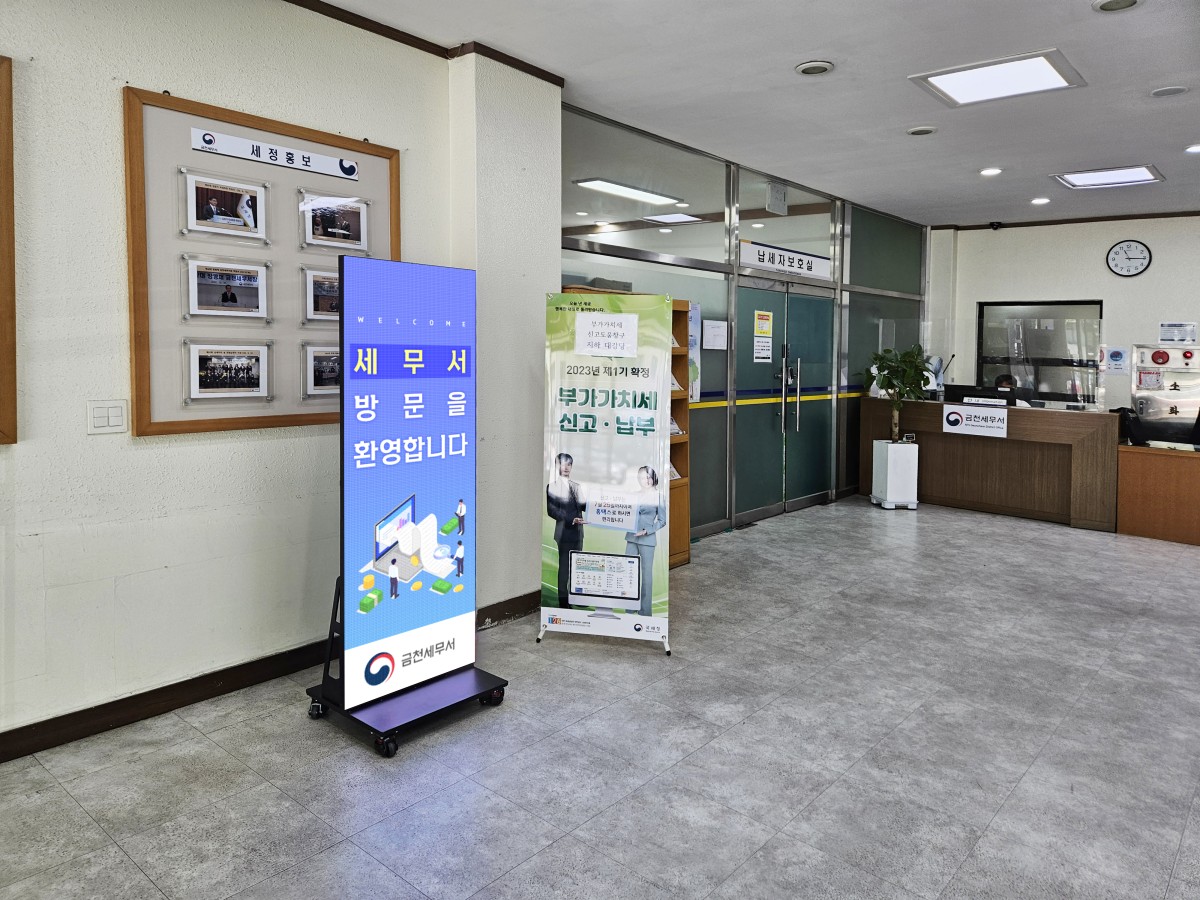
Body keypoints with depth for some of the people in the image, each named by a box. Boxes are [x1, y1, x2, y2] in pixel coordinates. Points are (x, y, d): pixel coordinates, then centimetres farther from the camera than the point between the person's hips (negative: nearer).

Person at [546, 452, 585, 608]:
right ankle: (563, 600, 7)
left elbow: (583, 506, 10)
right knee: (564, 567, 0)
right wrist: (570, 519, -21)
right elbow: (551, 510, -10)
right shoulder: (552, 486, -1)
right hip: (564, 532, -5)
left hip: (577, 531, 5)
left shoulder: (576, 486, 15)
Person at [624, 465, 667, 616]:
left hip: (647, 539, -4)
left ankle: (645, 610, 9)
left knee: (646, 573, 2)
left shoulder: (658, 497, -3)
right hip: (631, 537, 4)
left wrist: (647, 531, -14)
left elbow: (662, 520, -4)